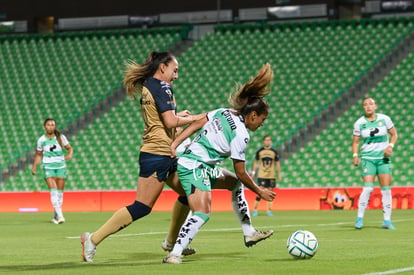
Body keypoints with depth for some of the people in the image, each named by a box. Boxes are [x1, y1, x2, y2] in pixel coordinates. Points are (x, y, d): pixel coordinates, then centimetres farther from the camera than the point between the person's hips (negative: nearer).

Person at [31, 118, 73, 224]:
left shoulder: (61, 137, 0)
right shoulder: (41, 140, 1)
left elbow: (70, 148, 8)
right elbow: (38, 154, 13)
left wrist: (70, 155, -14)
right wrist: (34, 166, 3)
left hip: (61, 167, 2)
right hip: (48, 168, -2)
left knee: (60, 192, 4)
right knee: (53, 191, -16)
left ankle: (55, 216, 17)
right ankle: (59, 215, -22)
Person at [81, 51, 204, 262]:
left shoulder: (146, 87, 15)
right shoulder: (161, 87, -12)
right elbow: (171, 122, -19)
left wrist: (178, 115, 19)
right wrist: (196, 118, -7)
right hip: (159, 154, -10)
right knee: (141, 207, -11)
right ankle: (93, 239, -11)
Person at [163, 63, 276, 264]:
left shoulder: (224, 113, 6)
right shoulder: (240, 134, -15)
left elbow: (196, 124, 4)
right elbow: (241, 173, -10)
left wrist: (174, 144, 1)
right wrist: (260, 192, 3)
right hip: (195, 168, -10)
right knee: (202, 213, -24)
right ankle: (174, 254, -31)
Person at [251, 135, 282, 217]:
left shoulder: (274, 152, 5)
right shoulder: (259, 151, 3)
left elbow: (277, 163, 10)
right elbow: (255, 162, 9)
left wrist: (279, 174, 5)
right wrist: (253, 172, 4)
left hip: (271, 176, 2)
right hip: (261, 175, -2)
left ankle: (269, 210, 10)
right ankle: (255, 209, -2)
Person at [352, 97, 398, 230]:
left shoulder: (384, 119, 0)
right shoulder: (359, 123, -1)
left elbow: (394, 134, 8)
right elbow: (355, 141, 7)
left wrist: (390, 146, -9)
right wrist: (355, 155, -8)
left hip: (383, 158, 2)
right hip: (367, 158, -2)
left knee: (386, 189, -2)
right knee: (368, 188, -15)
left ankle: (387, 220, 6)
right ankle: (359, 218, -5)